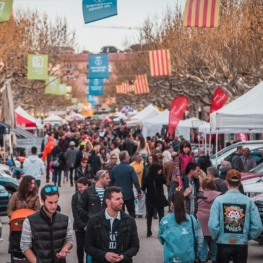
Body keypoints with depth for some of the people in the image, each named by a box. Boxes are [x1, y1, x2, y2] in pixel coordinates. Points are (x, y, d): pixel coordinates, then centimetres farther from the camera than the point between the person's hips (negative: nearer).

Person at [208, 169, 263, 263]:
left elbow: (212, 225, -15)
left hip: (224, 244, 0)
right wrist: (247, 236, 9)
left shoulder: (219, 200, -9)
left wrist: (215, 237, 4)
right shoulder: (249, 201, -6)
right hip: (242, 244, 1)